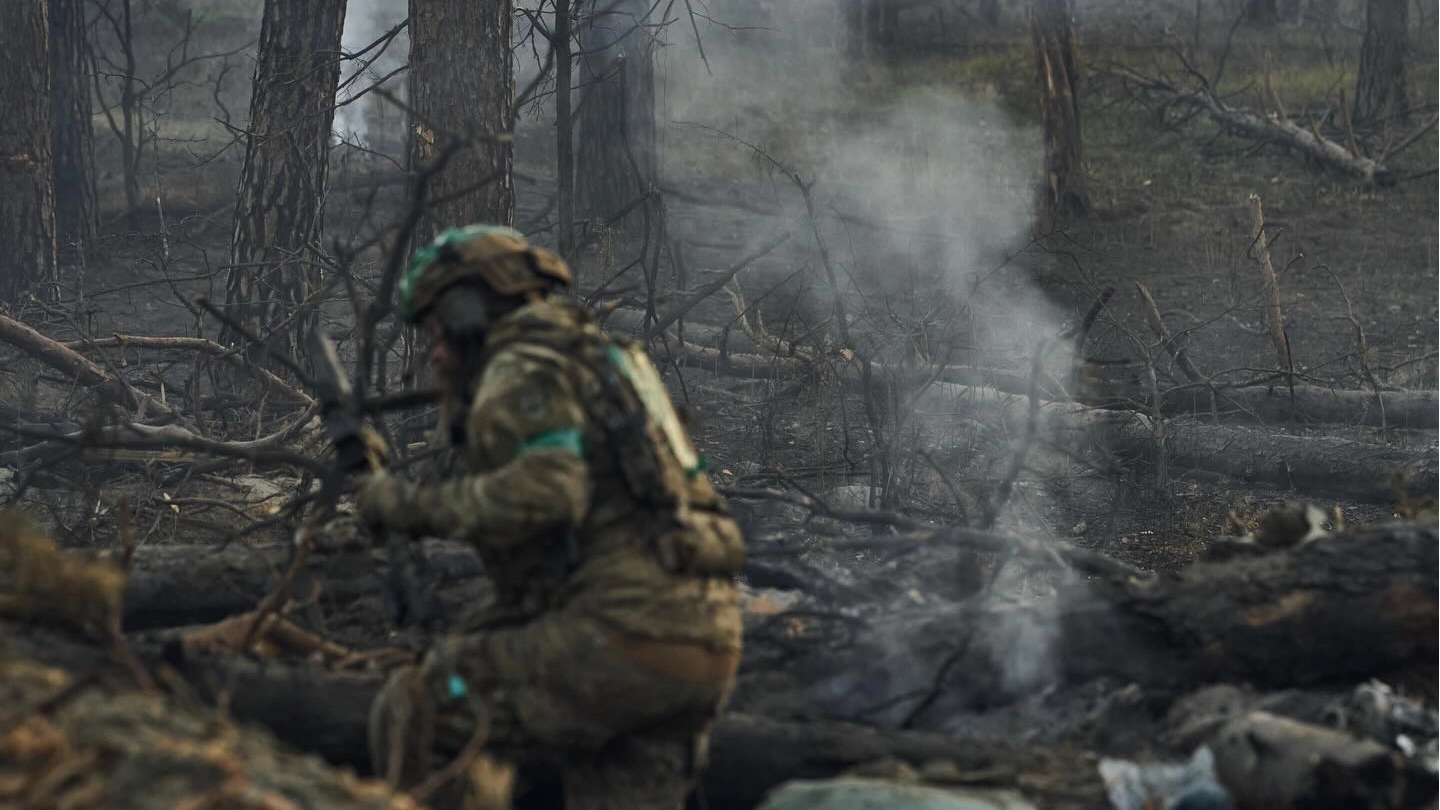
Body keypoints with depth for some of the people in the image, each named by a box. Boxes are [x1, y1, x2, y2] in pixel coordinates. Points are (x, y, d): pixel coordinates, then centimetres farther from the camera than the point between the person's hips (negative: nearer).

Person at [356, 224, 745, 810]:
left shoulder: (522, 371, -1)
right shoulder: (596, 356, 28)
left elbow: (541, 493, -19)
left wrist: (413, 505, -9)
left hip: (627, 629, -9)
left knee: (414, 712, -1)